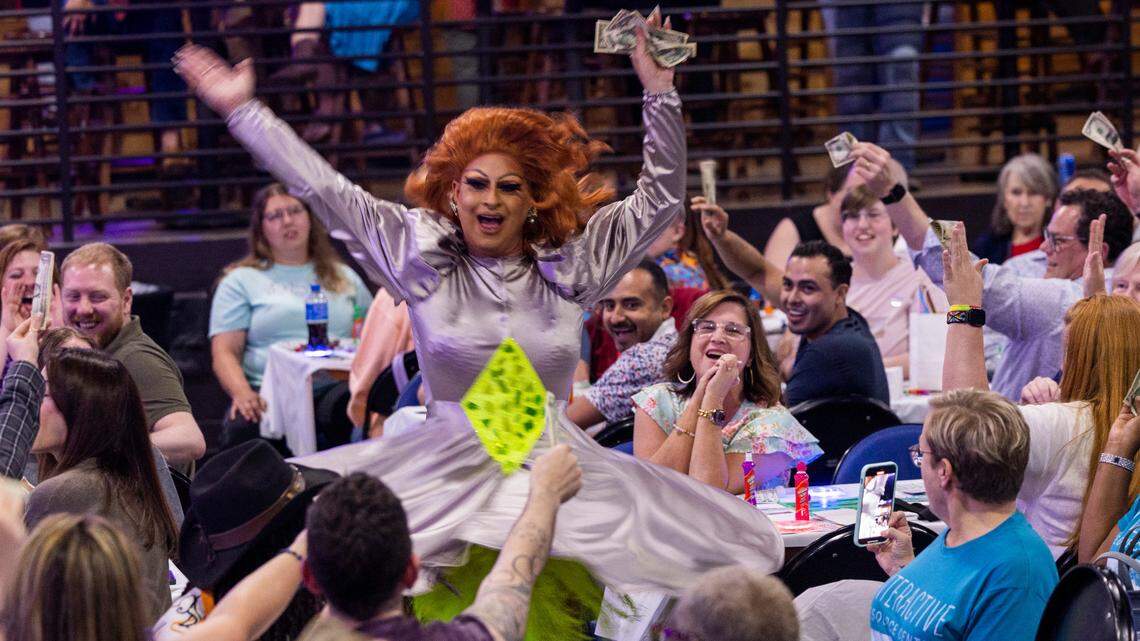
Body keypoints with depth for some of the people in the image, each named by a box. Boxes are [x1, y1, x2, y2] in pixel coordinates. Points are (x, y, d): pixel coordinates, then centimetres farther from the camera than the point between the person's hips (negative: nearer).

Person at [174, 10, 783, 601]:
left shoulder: (568, 264, 7)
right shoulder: (423, 257, 5)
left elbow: (660, 198, 9)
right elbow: (325, 189, 6)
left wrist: (658, 91, -1)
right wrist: (242, 109, 7)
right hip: (446, 467, 0)